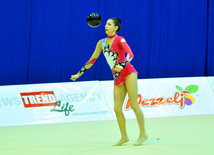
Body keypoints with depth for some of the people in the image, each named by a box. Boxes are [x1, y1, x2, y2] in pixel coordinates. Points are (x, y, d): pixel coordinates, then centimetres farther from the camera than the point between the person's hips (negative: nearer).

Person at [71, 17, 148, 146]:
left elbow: (130, 54, -18)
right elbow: (93, 59, 19)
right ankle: (124, 137, 9)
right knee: (117, 109, 0)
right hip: (118, 78, 6)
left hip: (128, 73, -6)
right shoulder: (102, 43, 12)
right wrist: (79, 74, 18)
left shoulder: (120, 40, -5)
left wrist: (122, 65, -37)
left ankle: (143, 134, -2)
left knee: (134, 105, -9)